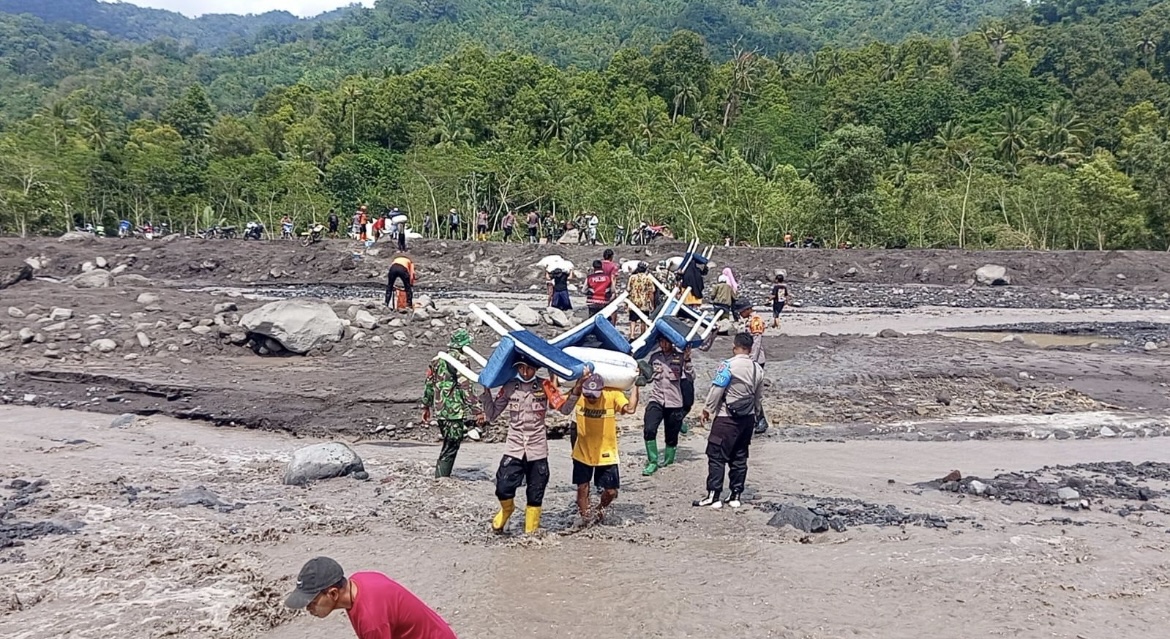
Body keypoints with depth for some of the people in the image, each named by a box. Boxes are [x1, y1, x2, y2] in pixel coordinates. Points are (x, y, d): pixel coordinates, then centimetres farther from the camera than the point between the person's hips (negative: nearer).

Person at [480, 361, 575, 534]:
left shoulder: (545, 386, -1)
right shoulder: (509, 387, 3)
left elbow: (565, 409, -10)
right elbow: (491, 415, 4)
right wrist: (486, 390, -5)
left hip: (537, 450, 0)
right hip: (513, 449, 1)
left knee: (535, 495, 6)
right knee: (503, 489, -10)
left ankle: (531, 532, 23)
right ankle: (507, 509, 24)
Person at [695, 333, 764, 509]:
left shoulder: (729, 365, -13)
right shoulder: (758, 369, 8)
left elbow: (716, 389, -15)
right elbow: (759, 398, 15)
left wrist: (707, 409, -5)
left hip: (727, 418, -7)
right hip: (748, 418, 7)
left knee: (716, 456, -3)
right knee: (739, 457, 12)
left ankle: (713, 496, -5)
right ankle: (736, 496, 15)